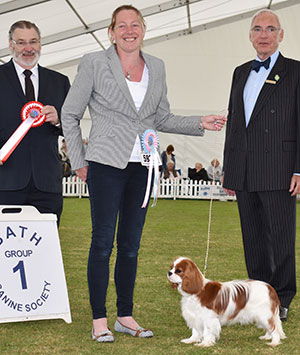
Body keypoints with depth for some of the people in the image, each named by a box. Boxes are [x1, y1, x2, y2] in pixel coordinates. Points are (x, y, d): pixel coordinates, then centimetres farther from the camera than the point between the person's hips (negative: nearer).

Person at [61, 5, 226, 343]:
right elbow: (70, 114, 2)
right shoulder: (94, 63, -3)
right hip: (107, 164, -4)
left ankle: (125, 316, 19)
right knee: (103, 242, -3)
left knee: (130, 245, 10)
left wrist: (200, 123, 4)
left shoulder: (156, 67, 10)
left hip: (142, 166, 5)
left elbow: (162, 119, 17)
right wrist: (78, 162, 0)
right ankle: (99, 320, 5)